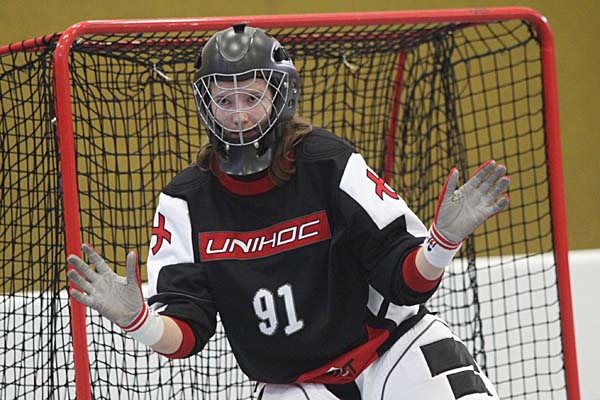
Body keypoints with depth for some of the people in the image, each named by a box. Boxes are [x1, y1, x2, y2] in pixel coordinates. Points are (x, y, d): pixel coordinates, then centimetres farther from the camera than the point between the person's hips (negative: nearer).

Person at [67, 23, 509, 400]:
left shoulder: (331, 164, -14)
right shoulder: (186, 202, -7)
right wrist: (135, 318, -31)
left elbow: (406, 281, -12)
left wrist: (443, 238, -32)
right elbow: (184, 333, -10)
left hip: (388, 342, -1)